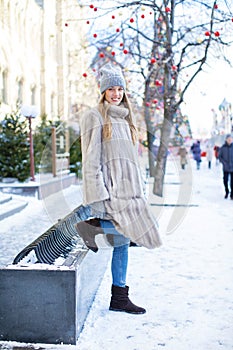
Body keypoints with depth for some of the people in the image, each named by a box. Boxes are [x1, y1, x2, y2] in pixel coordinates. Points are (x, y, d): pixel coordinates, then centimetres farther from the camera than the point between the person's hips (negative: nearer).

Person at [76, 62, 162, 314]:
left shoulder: (124, 119, 21)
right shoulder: (94, 117, -2)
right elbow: (91, 161, -9)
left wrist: (138, 192, 18)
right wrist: (97, 197, -17)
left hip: (127, 188, 8)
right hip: (110, 187, -7)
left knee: (122, 241, 6)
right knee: (143, 227, -18)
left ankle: (119, 298, 12)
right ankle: (91, 226, -4)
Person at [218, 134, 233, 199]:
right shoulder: (223, 147, -2)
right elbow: (219, 156, 4)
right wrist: (224, 162, -9)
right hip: (225, 168, 0)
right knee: (225, 181, 2)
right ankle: (226, 192, 28)